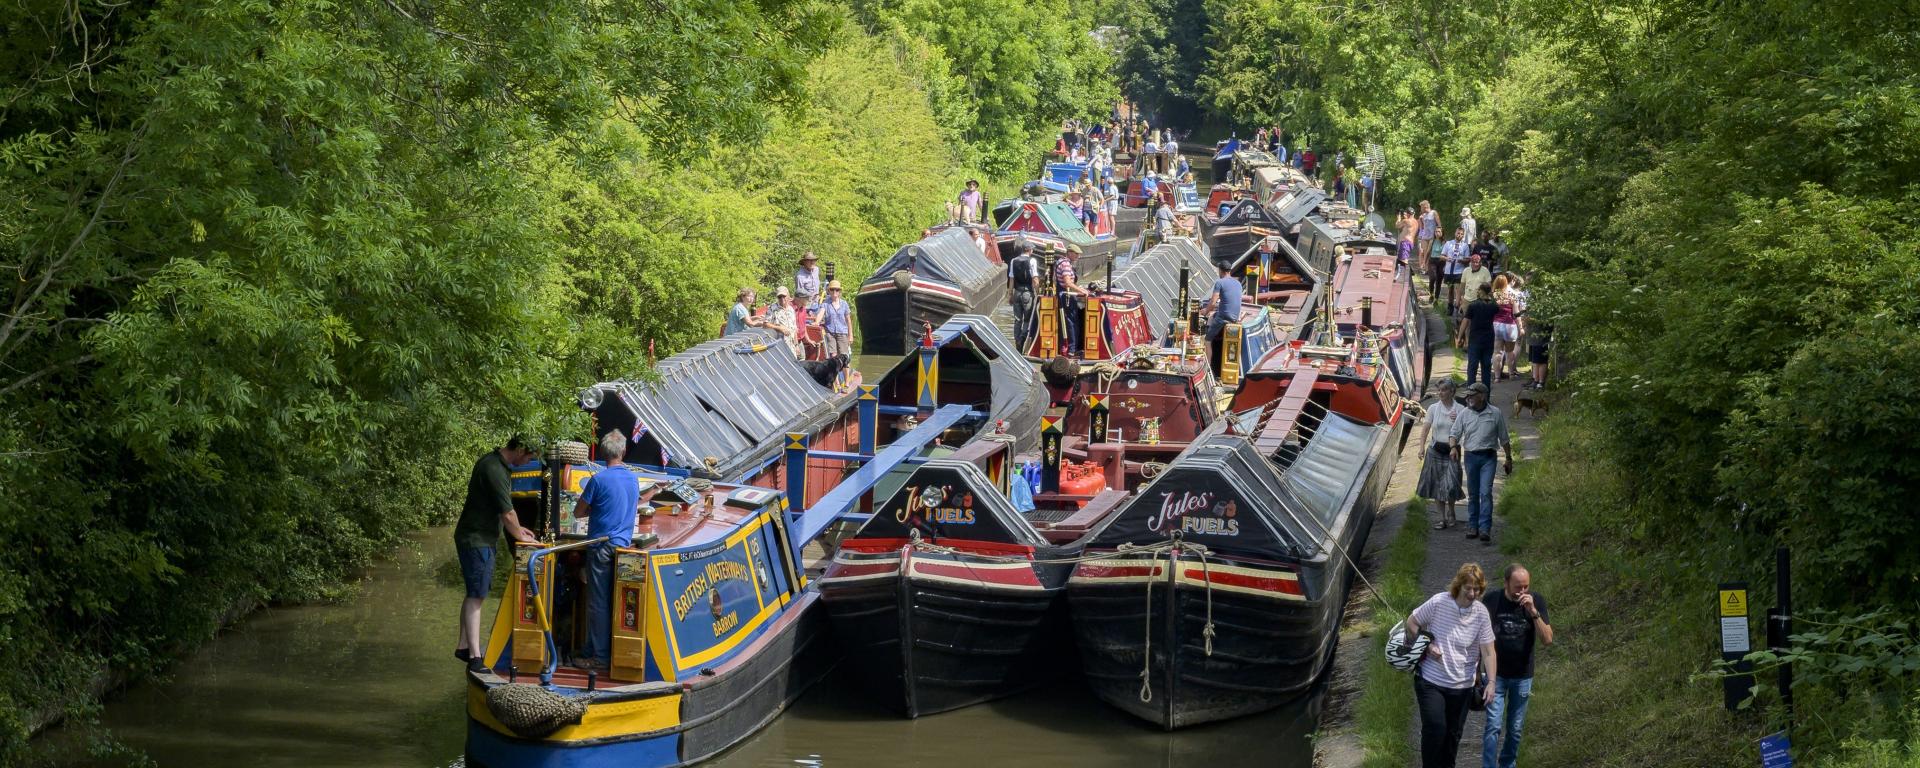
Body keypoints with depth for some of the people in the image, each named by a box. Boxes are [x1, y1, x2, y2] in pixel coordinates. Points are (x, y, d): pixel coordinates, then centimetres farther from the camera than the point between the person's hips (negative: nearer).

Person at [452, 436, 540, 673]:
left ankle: (464, 646, 26)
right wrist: (520, 535, -6)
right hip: (476, 540, -10)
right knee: (476, 596, -9)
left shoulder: (499, 464, 9)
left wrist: (517, 528, 17)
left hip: (480, 538, 10)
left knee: (475, 594, 17)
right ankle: (475, 657, -9)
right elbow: (507, 514, -21)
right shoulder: (494, 470, -24)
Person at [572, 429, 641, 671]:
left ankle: (599, 656, 0)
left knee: (599, 602, -2)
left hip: (602, 547, -6)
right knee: (617, 602, 11)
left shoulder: (599, 479, -11)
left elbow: (577, 513, -4)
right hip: (624, 544, 6)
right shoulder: (634, 479, 7)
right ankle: (616, 651, 16)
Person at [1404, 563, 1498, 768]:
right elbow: (1411, 623, 1)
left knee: (1454, 733, 12)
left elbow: (1488, 651, -5)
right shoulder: (1438, 602, -12)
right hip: (1430, 681, -3)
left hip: (1462, 685, 3)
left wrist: (1491, 682, -14)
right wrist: (1427, 646, -11)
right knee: (1434, 728, -12)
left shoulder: (1481, 612, -7)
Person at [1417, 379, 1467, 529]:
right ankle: (1443, 518, 14)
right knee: (1436, 484, 3)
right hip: (1436, 450, 2)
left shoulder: (1460, 410, -1)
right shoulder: (1433, 408, 3)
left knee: (1451, 485, -7)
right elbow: (1426, 428, 0)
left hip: (1451, 450, -2)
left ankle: (1451, 512, 22)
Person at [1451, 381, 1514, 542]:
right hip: (1470, 456, 3)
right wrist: (1454, 447, -14)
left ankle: (1485, 529, -15)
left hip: (1488, 457, -3)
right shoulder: (1464, 414, 5)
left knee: (1486, 492, -13)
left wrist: (1509, 459, 12)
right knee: (1473, 494, 9)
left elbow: (1504, 438, 8)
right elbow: (1455, 433, 7)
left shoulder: (1495, 414, 1)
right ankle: (1473, 526, 18)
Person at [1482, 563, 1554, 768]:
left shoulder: (1537, 600, -9)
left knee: (1515, 729, 10)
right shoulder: (1491, 600, -11)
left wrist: (1533, 612, -27)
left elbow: (1547, 640, -14)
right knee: (1494, 727, -8)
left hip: (1522, 676, 2)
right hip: (1496, 674, -1)